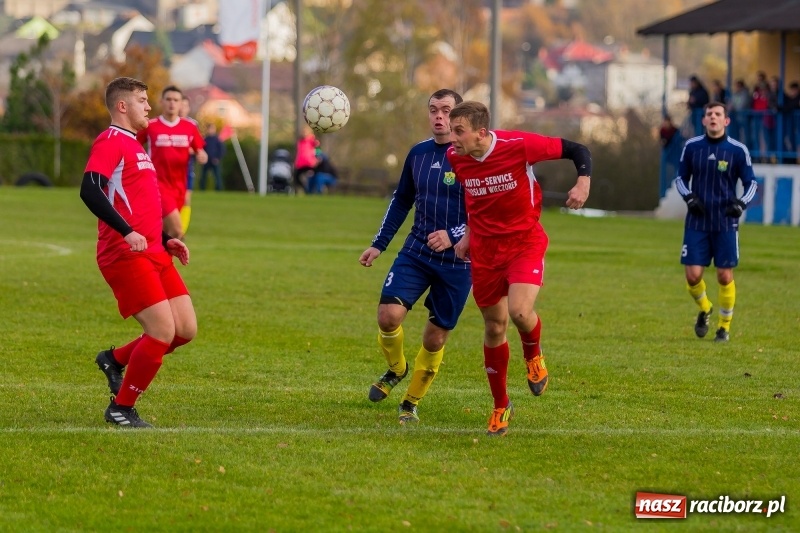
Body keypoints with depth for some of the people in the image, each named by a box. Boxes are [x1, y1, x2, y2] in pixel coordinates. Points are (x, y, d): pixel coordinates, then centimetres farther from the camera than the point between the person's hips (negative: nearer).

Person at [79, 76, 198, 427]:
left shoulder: (135, 145, 22)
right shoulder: (111, 141, -8)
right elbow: (90, 191, -23)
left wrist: (166, 240, 20)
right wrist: (127, 232, -30)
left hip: (153, 254, 9)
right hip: (125, 255, -9)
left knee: (186, 329, 4)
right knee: (164, 331, -13)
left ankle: (116, 360, 22)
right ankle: (121, 409, 1)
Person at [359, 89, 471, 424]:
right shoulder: (418, 154, 6)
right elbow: (401, 201, 20)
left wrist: (454, 236, -25)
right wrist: (379, 244, 18)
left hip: (457, 262, -3)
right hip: (416, 252, 3)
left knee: (436, 337, 2)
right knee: (389, 314, -16)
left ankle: (411, 403, 23)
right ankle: (396, 370, 14)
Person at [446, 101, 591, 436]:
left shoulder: (519, 146, -21)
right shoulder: (455, 157, -7)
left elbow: (577, 150, -11)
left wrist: (583, 183, -28)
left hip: (525, 243, -4)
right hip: (484, 248, 4)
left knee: (519, 312, -25)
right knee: (494, 327, 8)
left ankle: (534, 357, 11)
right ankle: (500, 406, 25)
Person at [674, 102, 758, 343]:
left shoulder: (738, 150, -4)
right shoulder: (691, 146, 1)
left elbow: (751, 182, 4)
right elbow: (681, 178, 12)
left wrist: (741, 203, -14)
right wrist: (689, 196, -8)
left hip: (726, 223, -1)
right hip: (697, 221, 1)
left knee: (725, 276, -2)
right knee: (693, 275, -5)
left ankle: (724, 326, 17)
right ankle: (704, 309, 27)